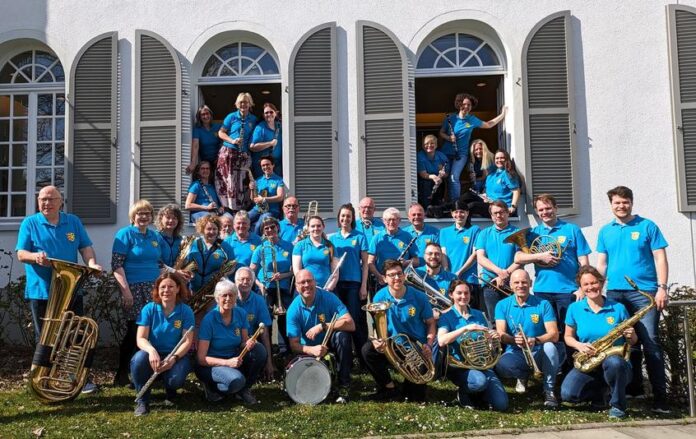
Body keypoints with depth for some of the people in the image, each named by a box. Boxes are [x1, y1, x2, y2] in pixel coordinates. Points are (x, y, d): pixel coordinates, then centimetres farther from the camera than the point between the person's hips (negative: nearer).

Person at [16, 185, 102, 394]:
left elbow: (86, 247, 4)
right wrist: (35, 256, -26)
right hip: (41, 291, -2)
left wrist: (92, 263, -16)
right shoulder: (29, 223, 2)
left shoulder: (73, 222, 9)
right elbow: (21, 254, -4)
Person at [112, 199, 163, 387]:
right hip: (133, 288, -6)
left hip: (153, 289, 6)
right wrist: (126, 290, -18)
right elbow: (116, 265, -11)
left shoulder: (154, 236, 15)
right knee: (134, 331, -4)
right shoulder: (125, 234, -3)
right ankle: (122, 375, 8)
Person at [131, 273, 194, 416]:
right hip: (153, 354, 1)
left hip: (177, 355, -1)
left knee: (177, 378, -33)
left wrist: (173, 358, -30)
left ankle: (170, 391, 10)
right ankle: (142, 400, -10)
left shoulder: (186, 311, -7)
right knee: (139, 359, -34)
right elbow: (140, 339, -11)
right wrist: (151, 350, -34)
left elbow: (187, 342, -10)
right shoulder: (149, 309, -5)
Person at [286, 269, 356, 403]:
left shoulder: (328, 298, -20)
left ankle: (344, 386, -20)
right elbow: (294, 345, -17)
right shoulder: (294, 309, -15)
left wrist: (322, 326, -34)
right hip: (309, 349, 1)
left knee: (342, 335, -34)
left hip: (330, 343, -1)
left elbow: (350, 324, -30)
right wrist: (312, 350, -37)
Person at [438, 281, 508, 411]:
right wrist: (465, 328, -27)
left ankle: (476, 392, 16)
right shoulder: (446, 317, -1)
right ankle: (463, 392, -2)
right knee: (480, 381, -37)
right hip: (459, 366, -4)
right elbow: (441, 341, -20)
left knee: (501, 404, -16)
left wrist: (495, 337, -7)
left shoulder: (478, 315, 13)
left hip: (481, 364, 4)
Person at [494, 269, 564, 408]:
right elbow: (501, 334, -10)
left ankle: (549, 391, -14)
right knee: (501, 365, -33)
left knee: (549, 346, -34)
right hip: (515, 353, 0)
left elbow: (554, 335, -12)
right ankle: (524, 375, 5)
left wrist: (535, 340, -34)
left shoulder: (543, 304, -2)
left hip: (539, 353, 0)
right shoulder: (502, 305, 1)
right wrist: (514, 340, -34)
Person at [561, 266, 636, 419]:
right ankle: (597, 393, 12)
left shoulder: (618, 308, 1)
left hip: (614, 362, -1)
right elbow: (568, 337, 10)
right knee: (567, 394, -24)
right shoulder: (574, 309, 2)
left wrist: (631, 336, -15)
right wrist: (579, 345, -12)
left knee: (614, 362, -39)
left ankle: (617, 405, -11)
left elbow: (632, 341, 10)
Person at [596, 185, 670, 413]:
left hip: (644, 292, -4)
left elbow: (660, 258, 0)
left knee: (650, 343, -8)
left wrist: (662, 288, -10)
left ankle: (660, 396, -7)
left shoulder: (647, 226, 3)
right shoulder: (605, 231, 13)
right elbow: (601, 264, 14)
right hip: (615, 294, 4)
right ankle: (634, 388, 21)